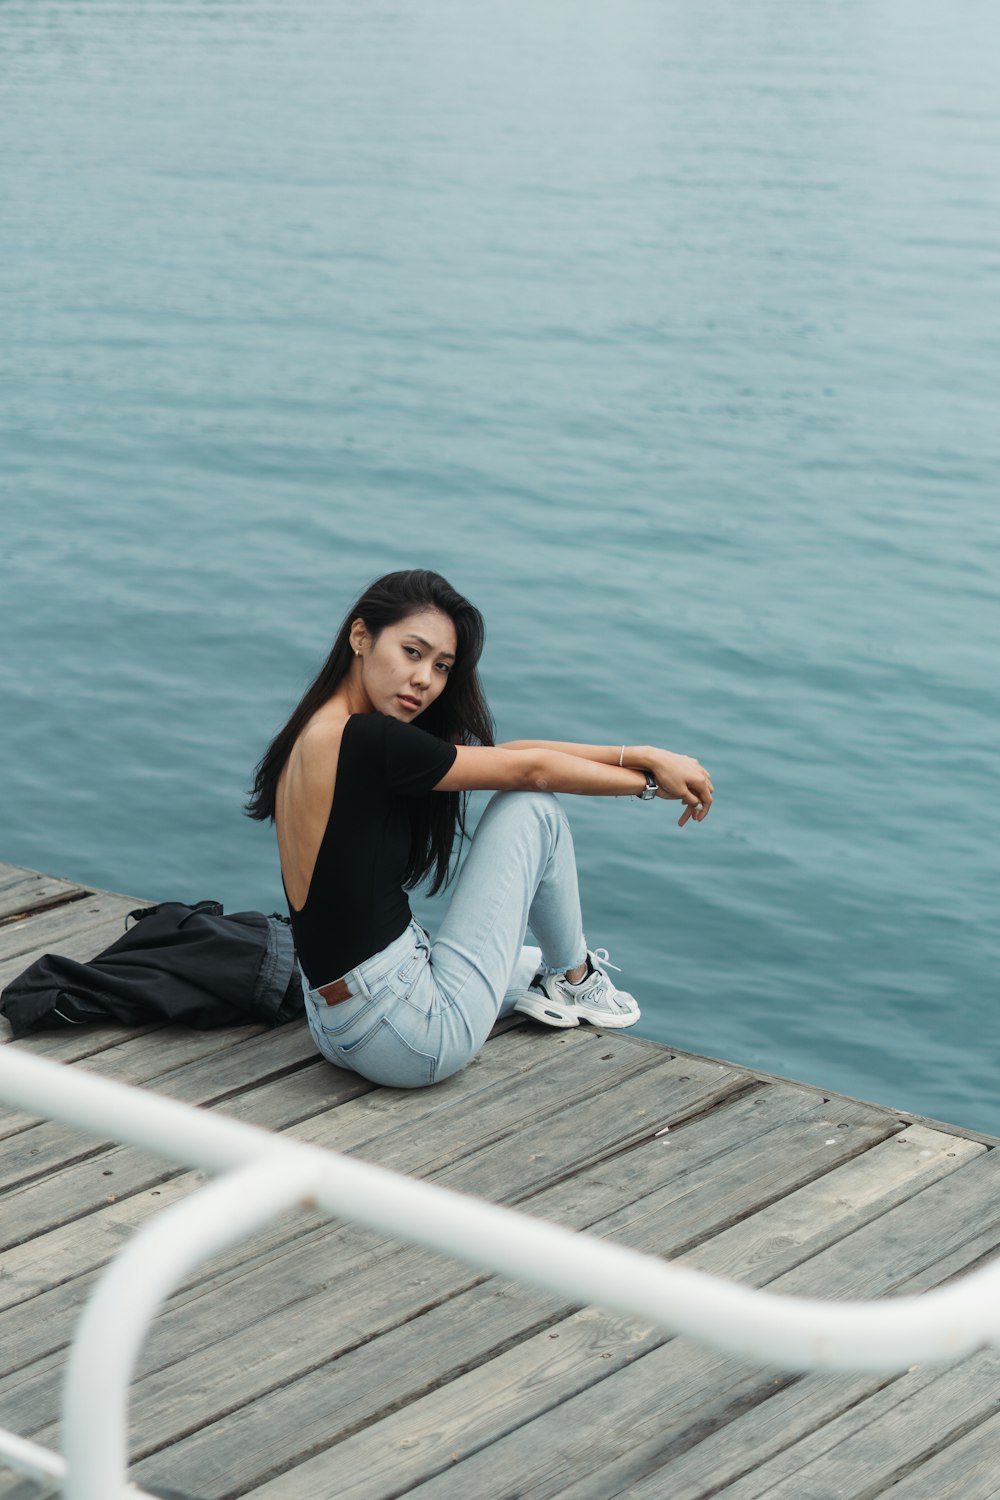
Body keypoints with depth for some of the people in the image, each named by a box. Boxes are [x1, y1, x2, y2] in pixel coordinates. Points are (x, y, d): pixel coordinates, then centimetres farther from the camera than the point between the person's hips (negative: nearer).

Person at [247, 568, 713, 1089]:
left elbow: (506, 753, 8)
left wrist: (638, 755, 4)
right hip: (415, 1038, -11)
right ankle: (574, 979, 25)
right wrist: (650, 781, 7)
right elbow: (528, 771, -8)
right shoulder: (367, 743, -22)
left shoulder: (313, 735, 7)